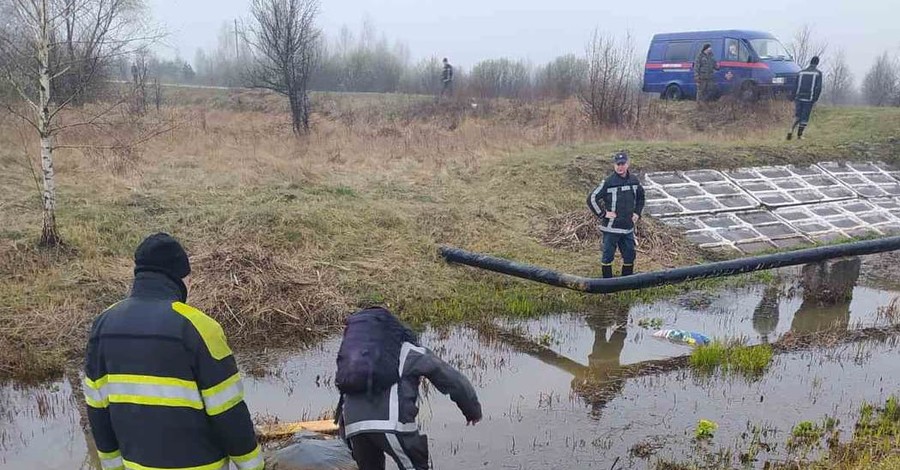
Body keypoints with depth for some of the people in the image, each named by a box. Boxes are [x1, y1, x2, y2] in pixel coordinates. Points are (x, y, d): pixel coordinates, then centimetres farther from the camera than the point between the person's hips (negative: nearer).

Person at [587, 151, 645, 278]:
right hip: (611, 228, -5)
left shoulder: (634, 181, 4)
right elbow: (592, 199, -10)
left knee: (630, 255, 12)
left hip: (628, 227, 5)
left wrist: (637, 212, 11)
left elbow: (640, 197, 22)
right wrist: (603, 214, -11)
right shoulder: (608, 182, -12)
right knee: (608, 256, 4)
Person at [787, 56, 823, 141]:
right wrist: (815, 100, -5)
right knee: (805, 117, 7)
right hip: (809, 99, -3)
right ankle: (799, 135, 8)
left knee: (797, 116, 12)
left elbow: (795, 86, 7)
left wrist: (794, 98, 13)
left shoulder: (801, 72, 8)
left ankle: (791, 130, -10)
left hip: (799, 98, 3)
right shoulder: (818, 73, -1)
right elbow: (818, 87, -9)